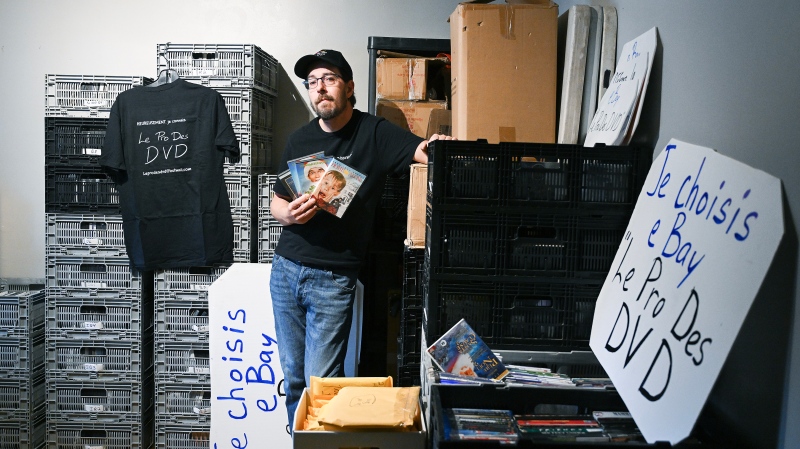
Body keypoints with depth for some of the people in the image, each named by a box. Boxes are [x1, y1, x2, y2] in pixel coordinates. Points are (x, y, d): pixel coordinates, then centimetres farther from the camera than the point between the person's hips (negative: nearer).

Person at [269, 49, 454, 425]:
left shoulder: (374, 133, -4)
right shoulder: (299, 140, 9)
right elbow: (276, 203, 14)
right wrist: (290, 214, -9)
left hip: (333, 279, -4)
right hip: (285, 268, 5)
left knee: (321, 383, -1)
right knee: (292, 378, 15)